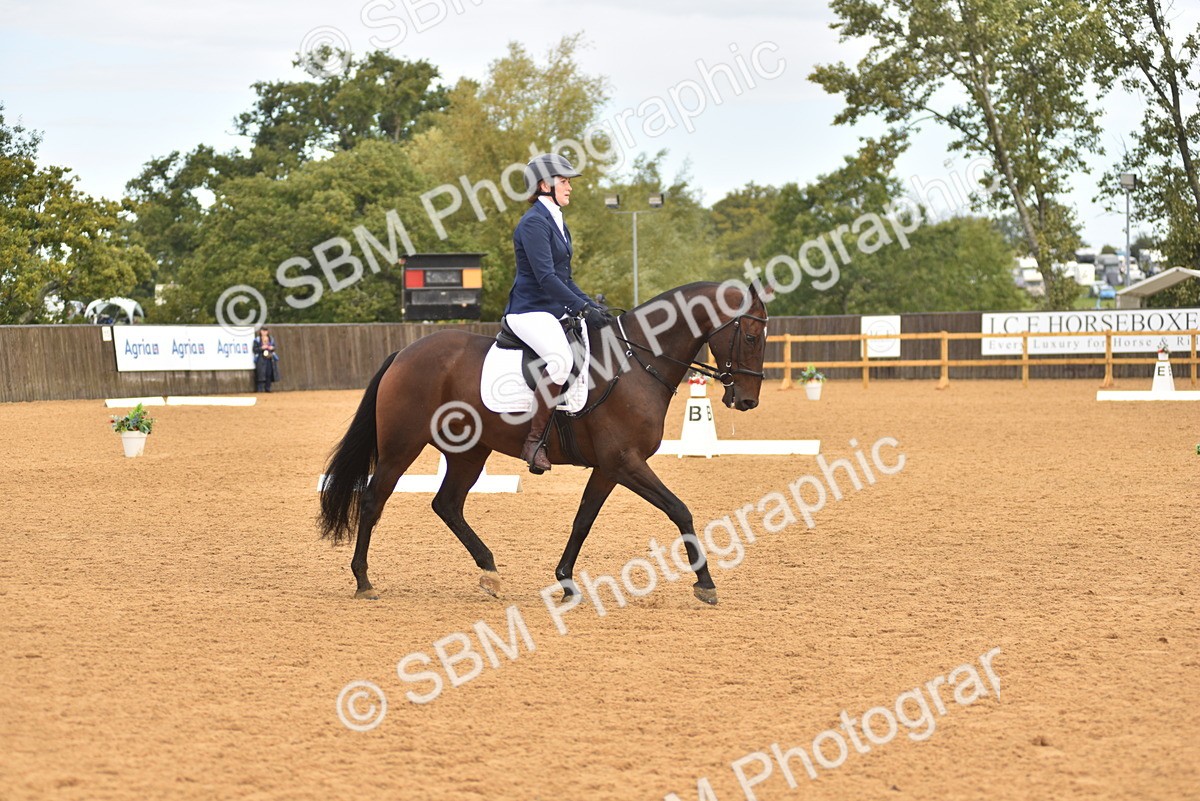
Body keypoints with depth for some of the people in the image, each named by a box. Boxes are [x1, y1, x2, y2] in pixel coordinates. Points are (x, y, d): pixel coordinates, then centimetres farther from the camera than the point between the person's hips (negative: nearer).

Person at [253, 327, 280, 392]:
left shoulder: (271, 339, 12)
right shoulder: (257, 340, -1)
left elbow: (274, 347, 19)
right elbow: (255, 349, -4)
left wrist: (272, 348, -3)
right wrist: (261, 348, -18)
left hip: (270, 359, 4)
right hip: (261, 360, -4)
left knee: (269, 374, 2)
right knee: (261, 374, -10)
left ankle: (267, 389, 10)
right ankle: (260, 389, -9)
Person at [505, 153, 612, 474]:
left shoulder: (557, 223, 18)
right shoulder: (534, 223, -13)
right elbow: (545, 278, -22)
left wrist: (590, 305, 9)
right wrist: (583, 308, -25)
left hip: (556, 312, 11)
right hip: (530, 312, -11)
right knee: (561, 359, -36)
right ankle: (534, 441, -29)